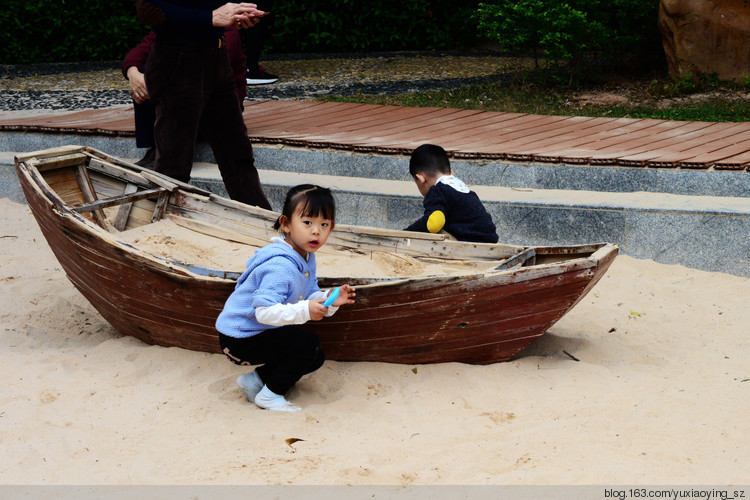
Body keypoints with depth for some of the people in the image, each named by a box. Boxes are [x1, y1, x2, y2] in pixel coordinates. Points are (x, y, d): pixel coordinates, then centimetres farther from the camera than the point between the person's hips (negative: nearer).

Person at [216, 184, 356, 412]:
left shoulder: (306, 258, 4)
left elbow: (311, 297, 5)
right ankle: (270, 395, -5)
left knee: (316, 358, 12)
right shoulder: (280, 267, -30)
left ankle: (255, 380, 16)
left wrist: (330, 300, -16)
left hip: (261, 332, 10)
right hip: (240, 340, -10)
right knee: (307, 343, -21)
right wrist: (304, 310, -41)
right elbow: (264, 311, -36)